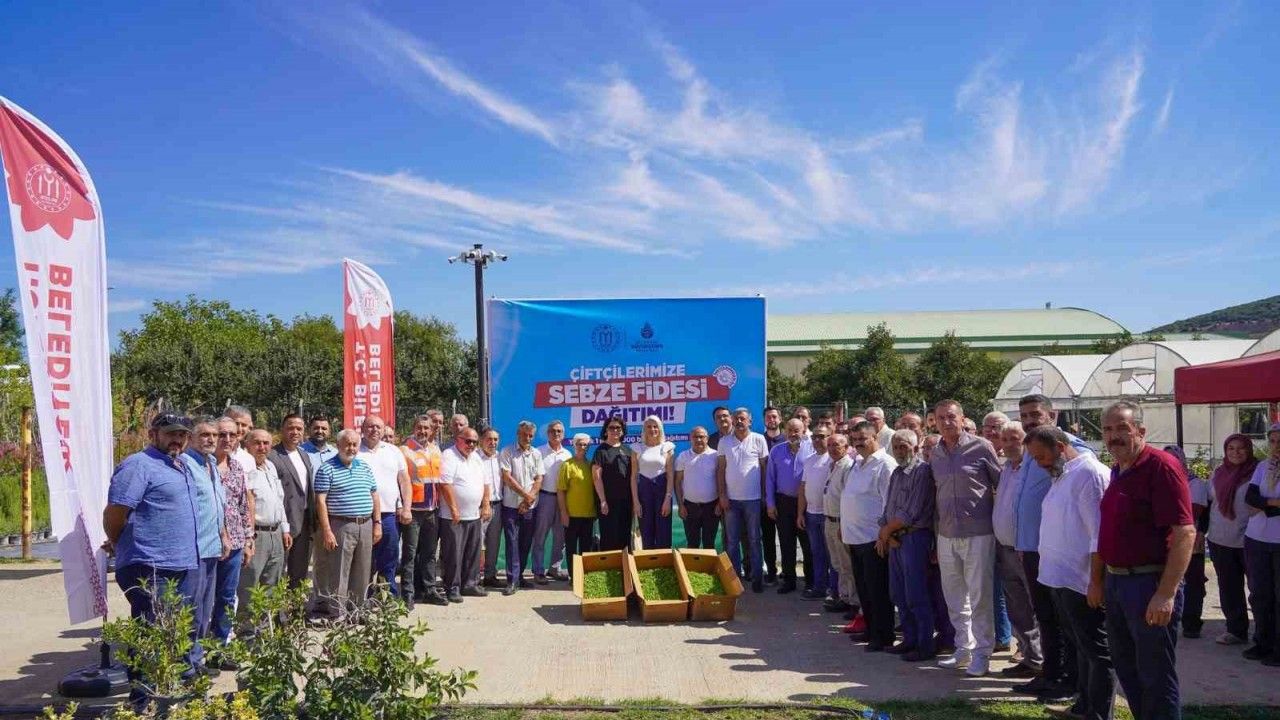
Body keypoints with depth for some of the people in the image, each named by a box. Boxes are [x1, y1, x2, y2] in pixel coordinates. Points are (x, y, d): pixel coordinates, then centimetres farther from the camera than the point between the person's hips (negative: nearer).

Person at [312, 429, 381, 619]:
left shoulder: (365, 467, 13)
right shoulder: (326, 469, -5)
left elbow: (374, 496, 16)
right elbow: (320, 501, -10)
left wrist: (377, 523, 9)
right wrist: (327, 531, -15)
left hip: (366, 525, 6)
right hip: (341, 526, -6)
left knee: (363, 573, 11)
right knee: (339, 573, -2)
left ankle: (357, 609, 23)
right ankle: (337, 614, 4)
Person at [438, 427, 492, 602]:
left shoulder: (476, 457, 14)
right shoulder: (449, 456, -11)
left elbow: (485, 483, 19)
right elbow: (445, 484, -18)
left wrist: (486, 505, 11)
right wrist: (454, 509, -19)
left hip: (474, 516, 8)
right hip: (454, 517, -8)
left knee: (473, 553, 13)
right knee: (453, 554, -2)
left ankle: (470, 584, 23)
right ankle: (452, 588, 5)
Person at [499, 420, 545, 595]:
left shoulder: (536, 454, 10)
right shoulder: (507, 452, -2)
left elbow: (539, 479, 5)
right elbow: (507, 478, -9)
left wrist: (529, 499, -8)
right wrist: (526, 494, -8)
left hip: (529, 507, 4)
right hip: (511, 506, -4)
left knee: (526, 543, 9)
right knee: (512, 543, -5)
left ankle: (519, 575, 20)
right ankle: (513, 580, -4)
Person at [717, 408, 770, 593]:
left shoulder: (759, 439, -1)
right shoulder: (724, 441, 4)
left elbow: (765, 468, 2)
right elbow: (720, 470, 4)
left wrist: (765, 494, 0)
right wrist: (722, 495, -2)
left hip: (753, 499, -2)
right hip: (731, 499, 2)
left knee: (754, 540, 6)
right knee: (732, 540, 7)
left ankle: (757, 577, 12)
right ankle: (735, 575, 16)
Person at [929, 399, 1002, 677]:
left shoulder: (981, 447, -7)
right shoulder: (935, 455, 9)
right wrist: (935, 533, 16)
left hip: (978, 534, -5)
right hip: (946, 536, 6)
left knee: (980, 597, 0)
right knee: (955, 598, 13)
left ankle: (982, 653, 11)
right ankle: (964, 649, 25)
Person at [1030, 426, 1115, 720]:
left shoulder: (1090, 474, -15)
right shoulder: (1061, 476, 15)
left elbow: (1100, 533, -19)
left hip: (1082, 581, -10)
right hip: (1061, 577, 10)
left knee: (1096, 651, 0)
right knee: (1081, 646, 19)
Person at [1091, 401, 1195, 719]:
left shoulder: (1161, 467, -15)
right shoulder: (1117, 470, 12)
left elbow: (1185, 533, -21)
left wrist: (1166, 593, -25)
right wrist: (1097, 579, 15)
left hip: (1150, 583, -9)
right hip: (1115, 582, 9)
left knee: (1156, 678, 0)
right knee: (1127, 669, 18)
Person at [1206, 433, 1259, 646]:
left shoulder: (1256, 472, -5)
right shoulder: (1218, 473, 9)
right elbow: (1210, 502, 18)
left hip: (1247, 541, -5)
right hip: (1220, 541, 5)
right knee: (1228, 588, 9)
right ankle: (1236, 630, 18)